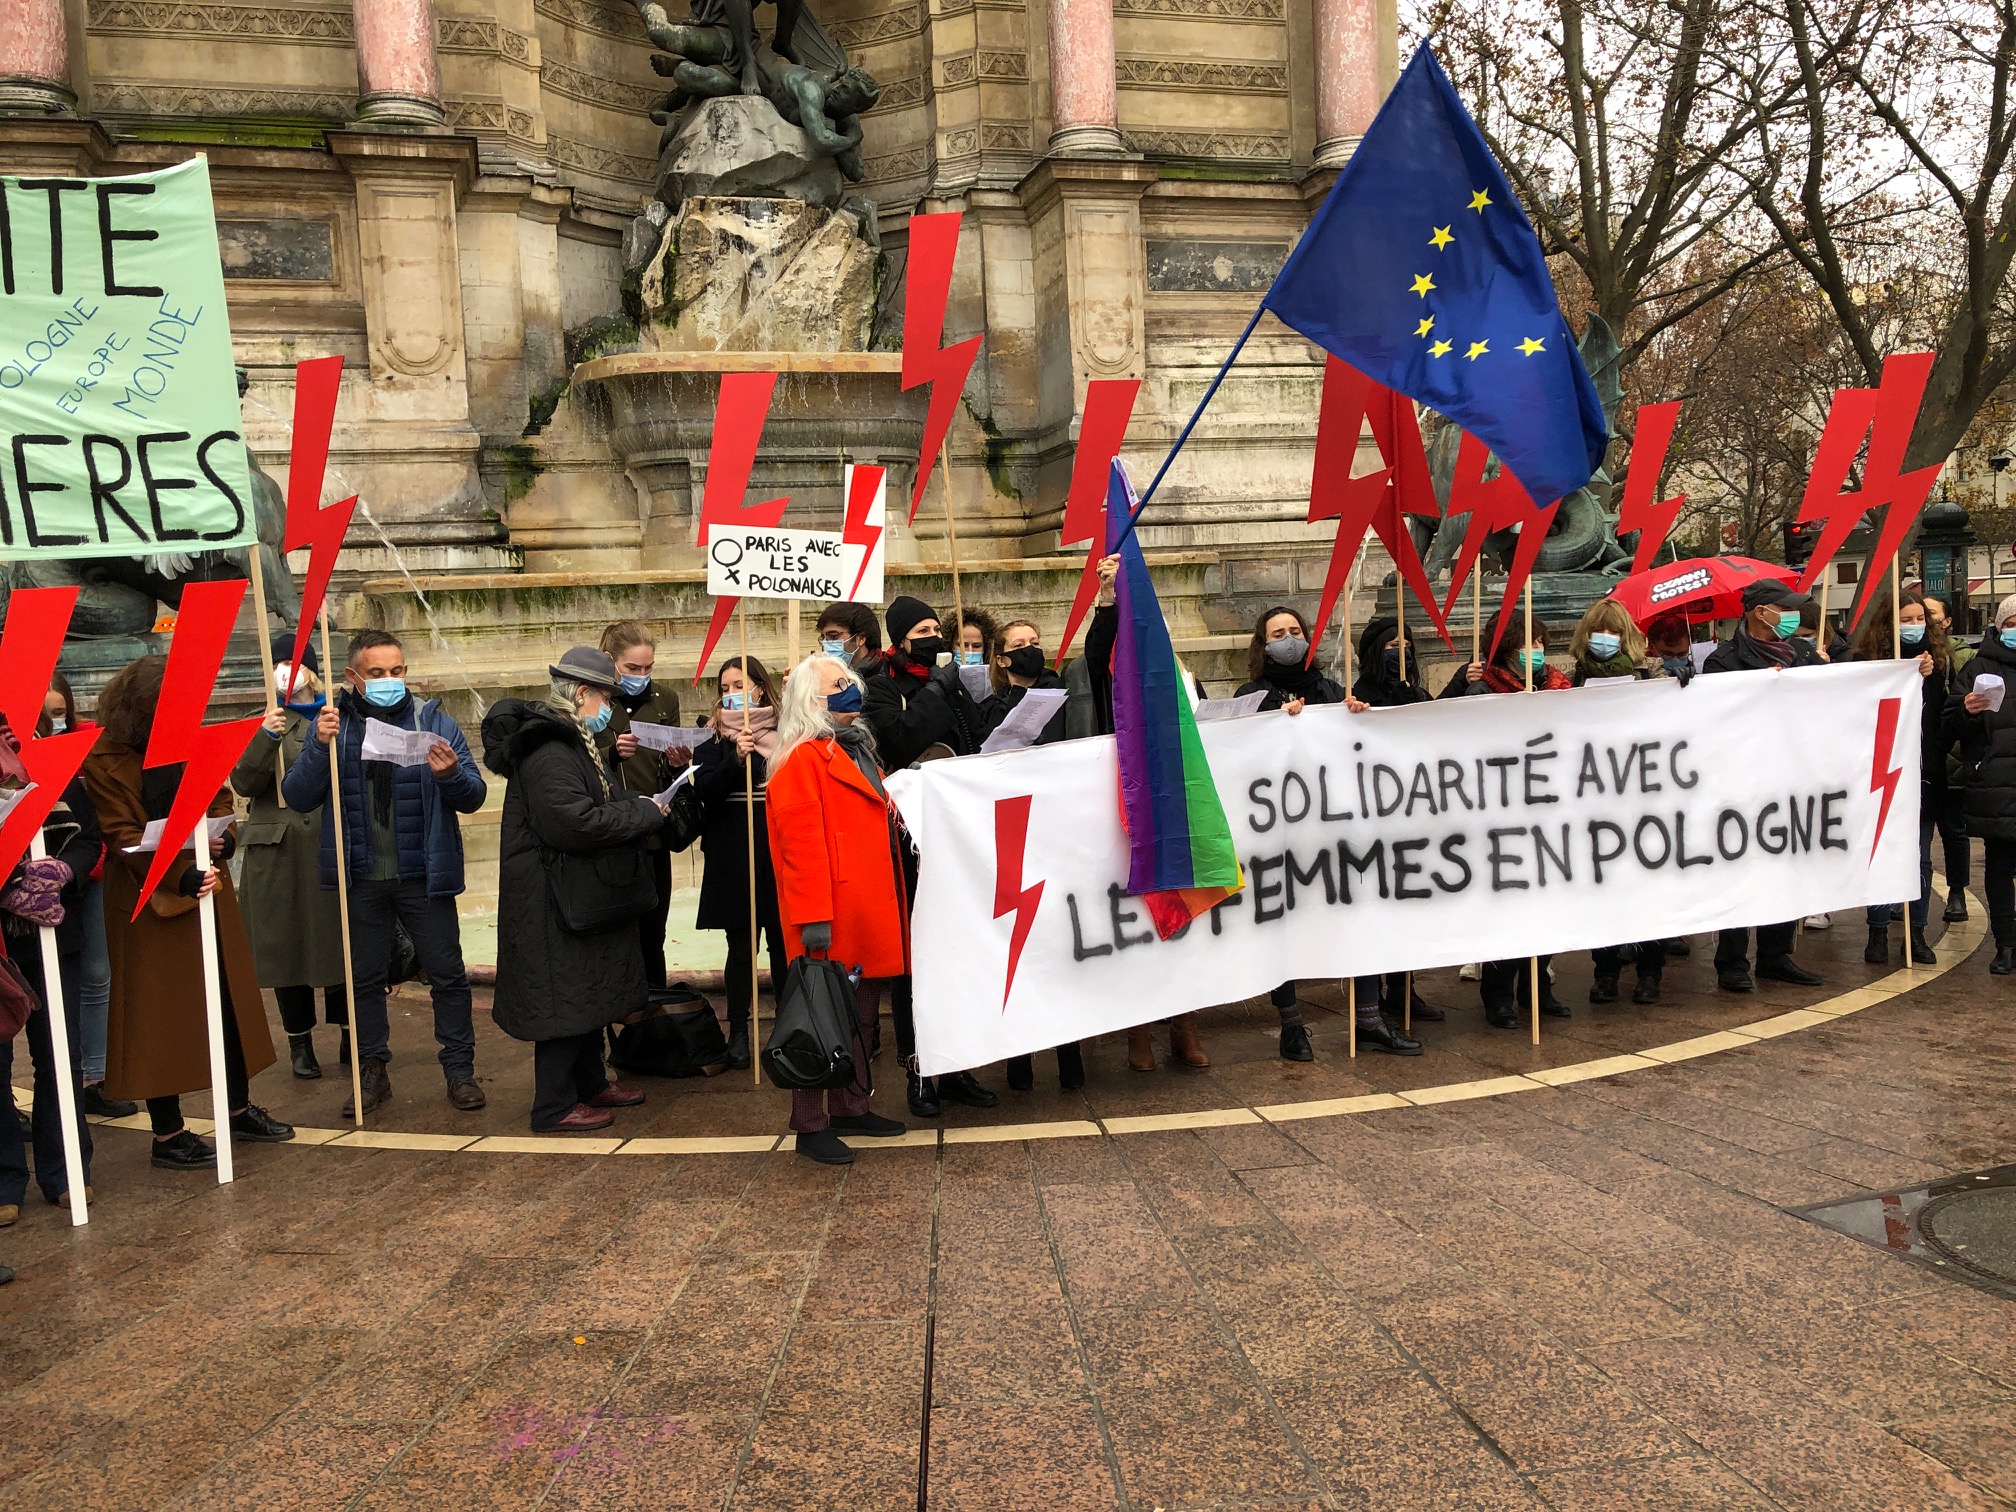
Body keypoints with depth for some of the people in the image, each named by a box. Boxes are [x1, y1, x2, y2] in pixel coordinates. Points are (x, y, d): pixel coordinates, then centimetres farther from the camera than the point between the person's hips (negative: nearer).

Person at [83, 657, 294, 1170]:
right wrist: (179, 878, -25)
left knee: (230, 998, 12)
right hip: (148, 899, -6)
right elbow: (122, 837, -15)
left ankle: (239, 1108, 26)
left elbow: (221, 798, 12)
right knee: (159, 1011, 1)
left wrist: (222, 839, -10)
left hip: (207, 888, 6)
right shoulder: (103, 761, -10)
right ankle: (166, 1134, 10)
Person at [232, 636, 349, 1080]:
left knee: (339, 939, 2)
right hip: (278, 849, 0)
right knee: (287, 944, 4)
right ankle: (300, 1042, 14)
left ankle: (350, 1035, 14)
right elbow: (243, 783, -5)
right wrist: (265, 738, -18)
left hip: (333, 846, 0)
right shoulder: (266, 722, 7)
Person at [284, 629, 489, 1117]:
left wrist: (451, 774, -28)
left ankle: (460, 1069, 16)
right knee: (365, 979, 13)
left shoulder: (434, 720, -3)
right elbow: (298, 797, -6)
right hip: (361, 877, 2)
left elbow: (474, 797, -7)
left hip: (424, 875, -2)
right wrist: (320, 747, -20)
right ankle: (372, 1071, 27)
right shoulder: (334, 724, 1)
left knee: (447, 975, 4)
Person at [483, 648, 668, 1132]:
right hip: (557, 898, -11)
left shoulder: (573, 742, 15)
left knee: (591, 992, 20)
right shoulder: (549, 750, -21)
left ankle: (590, 1083, 33)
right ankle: (555, 1106, 9)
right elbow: (575, 822, -30)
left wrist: (639, 805, 5)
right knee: (564, 997, -2)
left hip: (583, 893, 11)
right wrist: (645, 813, -19)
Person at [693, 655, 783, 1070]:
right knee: (740, 947, 5)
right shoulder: (714, 742, 5)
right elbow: (705, 791, -10)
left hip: (780, 855, 0)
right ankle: (738, 1033, 17)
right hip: (734, 859, 0)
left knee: (783, 943, 7)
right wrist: (736, 758, -21)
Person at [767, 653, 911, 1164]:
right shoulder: (803, 759, -11)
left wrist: (892, 907, 22)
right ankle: (810, 1126, 6)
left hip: (867, 910, 9)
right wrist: (812, 916, -25)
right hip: (831, 920, -9)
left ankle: (851, 1107, 27)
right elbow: (801, 841, -20)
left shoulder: (856, 751, 18)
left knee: (861, 1015, 15)